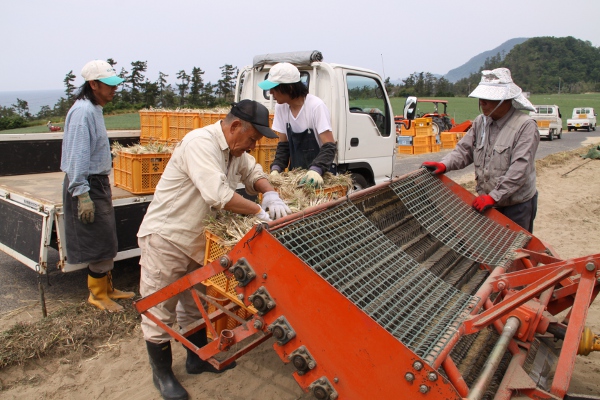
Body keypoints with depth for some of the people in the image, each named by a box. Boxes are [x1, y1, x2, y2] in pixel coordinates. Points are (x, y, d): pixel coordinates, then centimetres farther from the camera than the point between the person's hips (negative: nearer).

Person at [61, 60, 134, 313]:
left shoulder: (94, 109, 13)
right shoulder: (83, 111, -18)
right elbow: (77, 156, -23)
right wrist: (82, 194, -24)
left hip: (99, 182, 10)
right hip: (87, 186, -10)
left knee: (107, 241, 16)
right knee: (99, 241, -2)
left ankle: (107, 288, 29)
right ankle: (98, 295, 13)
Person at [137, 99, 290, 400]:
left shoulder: (234, 149, 5)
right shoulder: (201, 143, -25)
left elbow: (253, 172, 14)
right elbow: (217, 194, -34)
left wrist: (270, 194, -8)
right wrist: (258, 211, -26)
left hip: (198, 240, 9)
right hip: (166, 238, -9)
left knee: (196, 304, 21)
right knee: (160, 309, 5)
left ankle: (198, 359, 39)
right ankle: (162, 373, 24)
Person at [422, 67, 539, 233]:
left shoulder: (525, 126, -16)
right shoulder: (480, 122, 5)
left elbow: (519, 170, -23)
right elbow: (464, 150, 4)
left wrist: (493, 197, -27)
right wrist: (444, 165, -15)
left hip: (518, 205, -5)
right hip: (486, 202, 6)